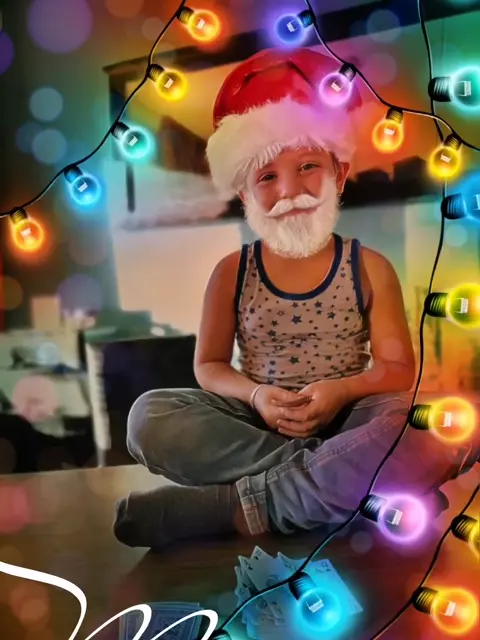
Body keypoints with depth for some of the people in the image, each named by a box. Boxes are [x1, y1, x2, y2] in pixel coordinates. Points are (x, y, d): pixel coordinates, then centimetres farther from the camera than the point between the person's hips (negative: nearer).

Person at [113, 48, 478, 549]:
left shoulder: (369, 268, 2)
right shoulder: (232, 272, 4)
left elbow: (398, 370, -1)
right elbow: (209, 365, 5)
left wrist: (342, 391, -22)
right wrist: (255, 395, -17)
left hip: (346, 420, -1)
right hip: (256, 420, 2)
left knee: (434, 435, -34)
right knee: (149, 415, -25)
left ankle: (233, 504, -31)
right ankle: (342, 482, -26)